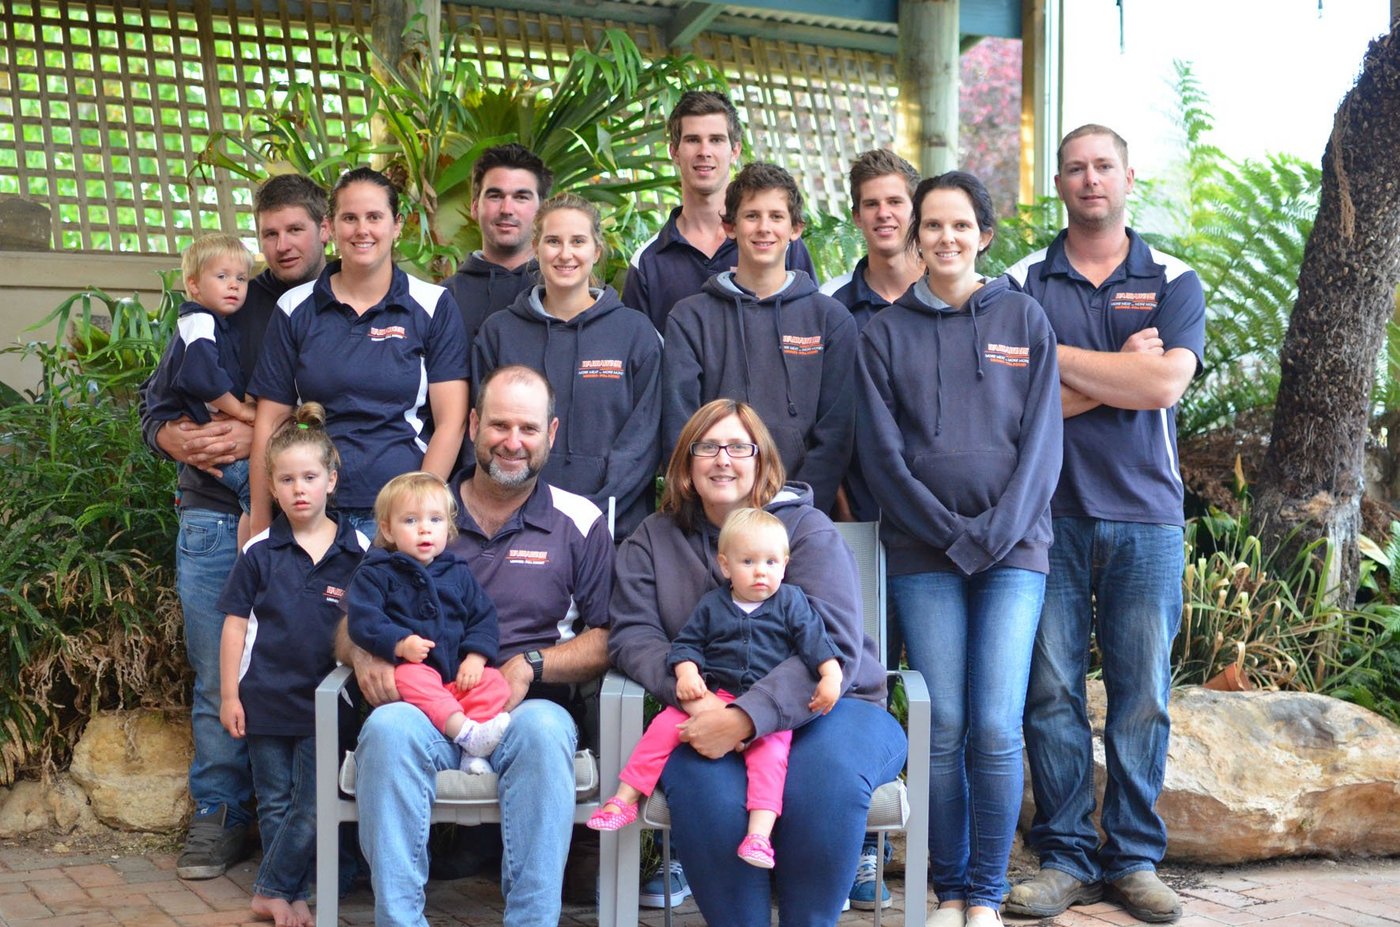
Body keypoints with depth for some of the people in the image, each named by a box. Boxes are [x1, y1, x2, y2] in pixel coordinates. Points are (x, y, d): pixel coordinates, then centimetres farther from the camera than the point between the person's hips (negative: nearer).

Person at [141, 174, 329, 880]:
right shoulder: (225, 309, 13)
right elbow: (155, 406, 15)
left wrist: (262, 441, -15)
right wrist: (177, 439, -7)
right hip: (215, 515, 2)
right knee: (218, 677, 5)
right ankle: (219, 815, 17)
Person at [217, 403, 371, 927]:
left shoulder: (359, 552, -2)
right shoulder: (259, 553, 0)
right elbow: (235, 626, 3)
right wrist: (229, 694, 0)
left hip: (326, 702, -1)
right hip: (266, 700, 1)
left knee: (312, 809, -1)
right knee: (275, 805, 10)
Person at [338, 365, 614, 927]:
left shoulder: (579, 523, 12)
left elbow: (606, 640, 5)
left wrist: (531, 666, -12)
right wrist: (363, 653, -8)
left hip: (530, 707, -1)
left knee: (544, 730, -36)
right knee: (388, 728, -33)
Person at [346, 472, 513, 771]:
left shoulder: (457, 573, 18)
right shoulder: (376, 574, 6)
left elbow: (483, 617, 14)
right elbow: (361, 619, -7)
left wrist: (476, 657, -4)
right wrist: (399, 643, -22)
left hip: (460, 673, 4)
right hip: (409, 666, -4)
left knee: (494, 681, -22)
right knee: (413, 679, -36)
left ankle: (475, 753, -38)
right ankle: (465, 732, -51)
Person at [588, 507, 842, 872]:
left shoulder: (792, 602, 9)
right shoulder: (713, 605, 14)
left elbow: (816, 641, 3)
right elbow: (687, 643, 13)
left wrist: (831, 677, -14)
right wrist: (687, 673, -7)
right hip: (715, 696, 2)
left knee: (771, 751, -30)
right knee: (666, 724, -17)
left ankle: (760, 833, -39)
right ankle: (624, 799, -11)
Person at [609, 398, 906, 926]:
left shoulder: (809, 530, -1)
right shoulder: (653, 540, 11)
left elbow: (833, 647, -14)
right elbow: (633, 634, 0)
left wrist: (745, 719, -27)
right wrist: (691, 696, -22)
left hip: (820, 706, -1)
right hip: (709, 713, 1)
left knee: (826, 777, -34)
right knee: (705, 785, -33)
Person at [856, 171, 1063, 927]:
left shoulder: (1024, 319, 8)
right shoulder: (886, 331, 9)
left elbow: (1041, 439, 3)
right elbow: (881, 450, 2)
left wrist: (995, 532, -9)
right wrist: (949, 531, -7)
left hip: (1013, 546, 0)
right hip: (923, 552, 1)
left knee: (996, 728, -8)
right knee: (943, 727, -3)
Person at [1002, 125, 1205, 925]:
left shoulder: (1174, 282, 8)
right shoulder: (1023, 284, 7)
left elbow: (1165, 385, -9)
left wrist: (1054, 358, -6)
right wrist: (1118, 378, -7)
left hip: (1145, 514, 0)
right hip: (1049, 512, 0)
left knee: (1143, 694, 3)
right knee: (1052, 691, 1)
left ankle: (1135, 858, 14)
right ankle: (1066, 857, 10)